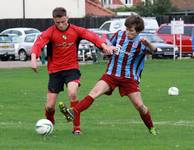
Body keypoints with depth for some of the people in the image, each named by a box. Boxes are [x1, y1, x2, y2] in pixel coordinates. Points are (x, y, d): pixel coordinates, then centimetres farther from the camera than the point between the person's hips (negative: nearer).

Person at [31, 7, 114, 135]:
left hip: (72, 68, 0)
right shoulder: (50, 32, -9)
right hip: (55, 70, 0)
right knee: (50, 106, 0)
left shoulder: (75, 30, -3)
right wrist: (33, 59, -41)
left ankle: (77, 127, -15)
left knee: (72, 93, -29)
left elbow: (91, 36, -13)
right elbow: (38, 44, -22)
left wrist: (104, 46, -31)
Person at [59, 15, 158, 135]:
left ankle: (152, 128, 20)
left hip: (129, 78, -2)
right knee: (95, 92, -21)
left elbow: (153, 50, -30)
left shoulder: (140, 43, -10)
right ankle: (73, 113, -36)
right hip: (111, 74, 2)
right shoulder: (119, 35, 1)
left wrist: (147, 43, -49)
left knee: (139, 105, -4)